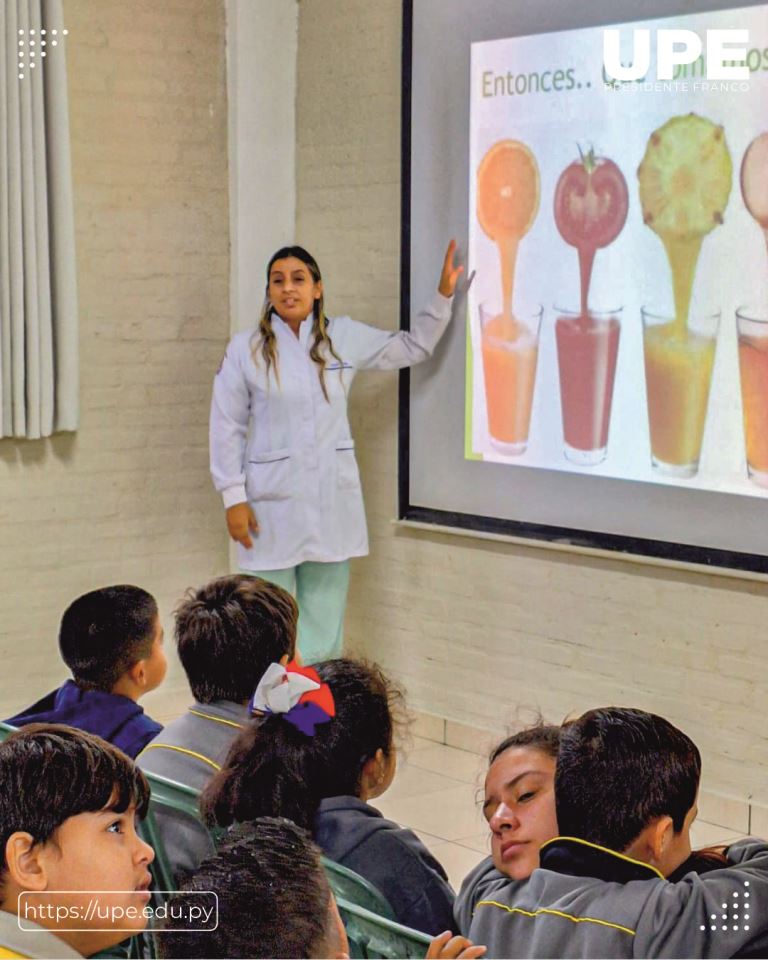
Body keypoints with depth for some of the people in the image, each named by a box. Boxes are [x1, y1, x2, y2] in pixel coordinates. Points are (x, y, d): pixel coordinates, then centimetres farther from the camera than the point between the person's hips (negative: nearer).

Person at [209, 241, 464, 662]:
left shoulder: (345, 337, 6)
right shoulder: (245, 348, -3)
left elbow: (413, 347, 19)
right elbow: (228, 428, -1)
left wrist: (443, 296, 10)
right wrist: (234, 498, -6)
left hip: (333, 501, 3)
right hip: (272, 503, -3)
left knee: (323, 620, 9)